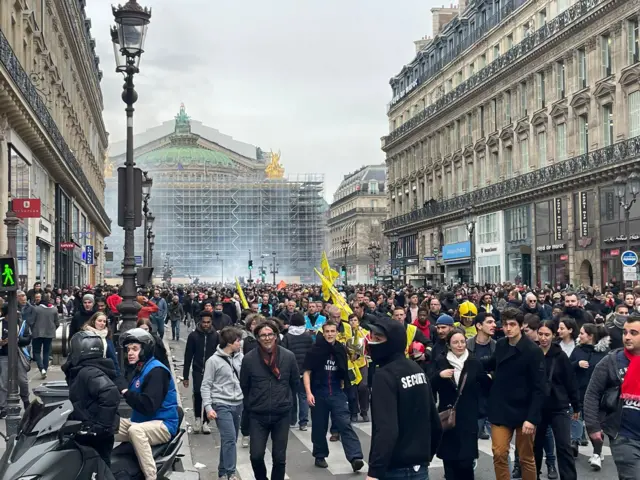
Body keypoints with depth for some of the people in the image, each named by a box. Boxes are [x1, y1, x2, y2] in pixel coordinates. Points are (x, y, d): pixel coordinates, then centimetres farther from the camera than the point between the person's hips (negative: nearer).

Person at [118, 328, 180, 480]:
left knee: (135, 430, -37)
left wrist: (126, 393, -17)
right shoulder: (139, 369, 12)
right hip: (141, 422, 10)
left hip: (163, 425, -10)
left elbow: (148, 405, -27)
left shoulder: (156, 371, -17)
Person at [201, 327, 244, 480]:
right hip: (222, 405, -5)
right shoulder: (214, 360, -7)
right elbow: (206, 386, -5)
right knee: (230, 438, -13)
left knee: (230, 439, 11)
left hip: (238, 404, 5)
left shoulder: (240, 357, 5)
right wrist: (208, 407, -12)